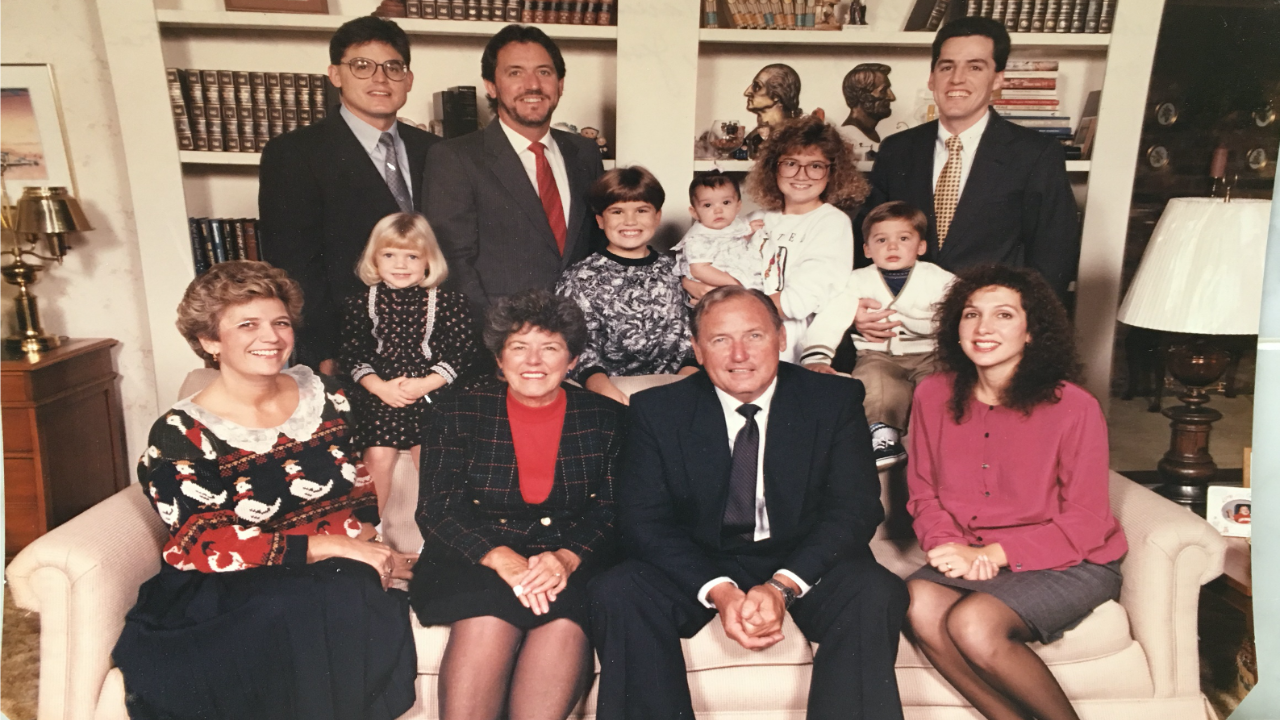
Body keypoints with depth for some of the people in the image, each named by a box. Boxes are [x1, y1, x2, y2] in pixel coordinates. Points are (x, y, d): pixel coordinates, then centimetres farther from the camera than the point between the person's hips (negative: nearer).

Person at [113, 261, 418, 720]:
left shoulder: (322, 395, 8)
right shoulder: (179, 436, -4)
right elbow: (202, 544, -12)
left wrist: (363, 538, -7)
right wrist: (332, 545, -20)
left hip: (335, 578, 3)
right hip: (232, 589, -3)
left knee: (356, 595, -33)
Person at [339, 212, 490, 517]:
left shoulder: (448, 304, 3)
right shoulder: (360, 304, 8)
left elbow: (459, 354, -2)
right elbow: (353, 355, 4)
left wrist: (425, 384, -13)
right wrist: (379, 386, -11)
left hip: (432, 393, -1)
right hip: (379, 395, 1)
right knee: (377, 455, -14)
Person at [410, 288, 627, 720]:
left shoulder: (604, 419, 7)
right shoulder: (459, 416, 6)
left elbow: (611, 512, 2)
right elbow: (435, 511, -1)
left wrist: (568, 558, -19)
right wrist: (499, 557, -18)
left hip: (572, 568, 0)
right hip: (474, 563, 0)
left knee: (564, 617, -31)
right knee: (489, 614, -31)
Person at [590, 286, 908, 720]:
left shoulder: (835, 400, -3)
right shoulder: (657, 410, -3)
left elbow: (856, 508, -9)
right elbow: (643, 519, -7)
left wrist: (782, 586, -25)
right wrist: (718, 590, -24)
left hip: (804, 566, 0)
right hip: (700, 567, 1)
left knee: (874, 594, -30)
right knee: (617, 595, -26)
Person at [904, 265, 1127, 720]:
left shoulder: (1074, 408, -12)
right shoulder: (932, 396, -1)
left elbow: (1083, 524, -9)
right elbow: (923, 492, 6)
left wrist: (992, 553, -18)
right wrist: (952, 546, -14)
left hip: (1069, 563, -4)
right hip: (972, 557, 4)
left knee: (972, 623, -28)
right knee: (920, 604, -26)